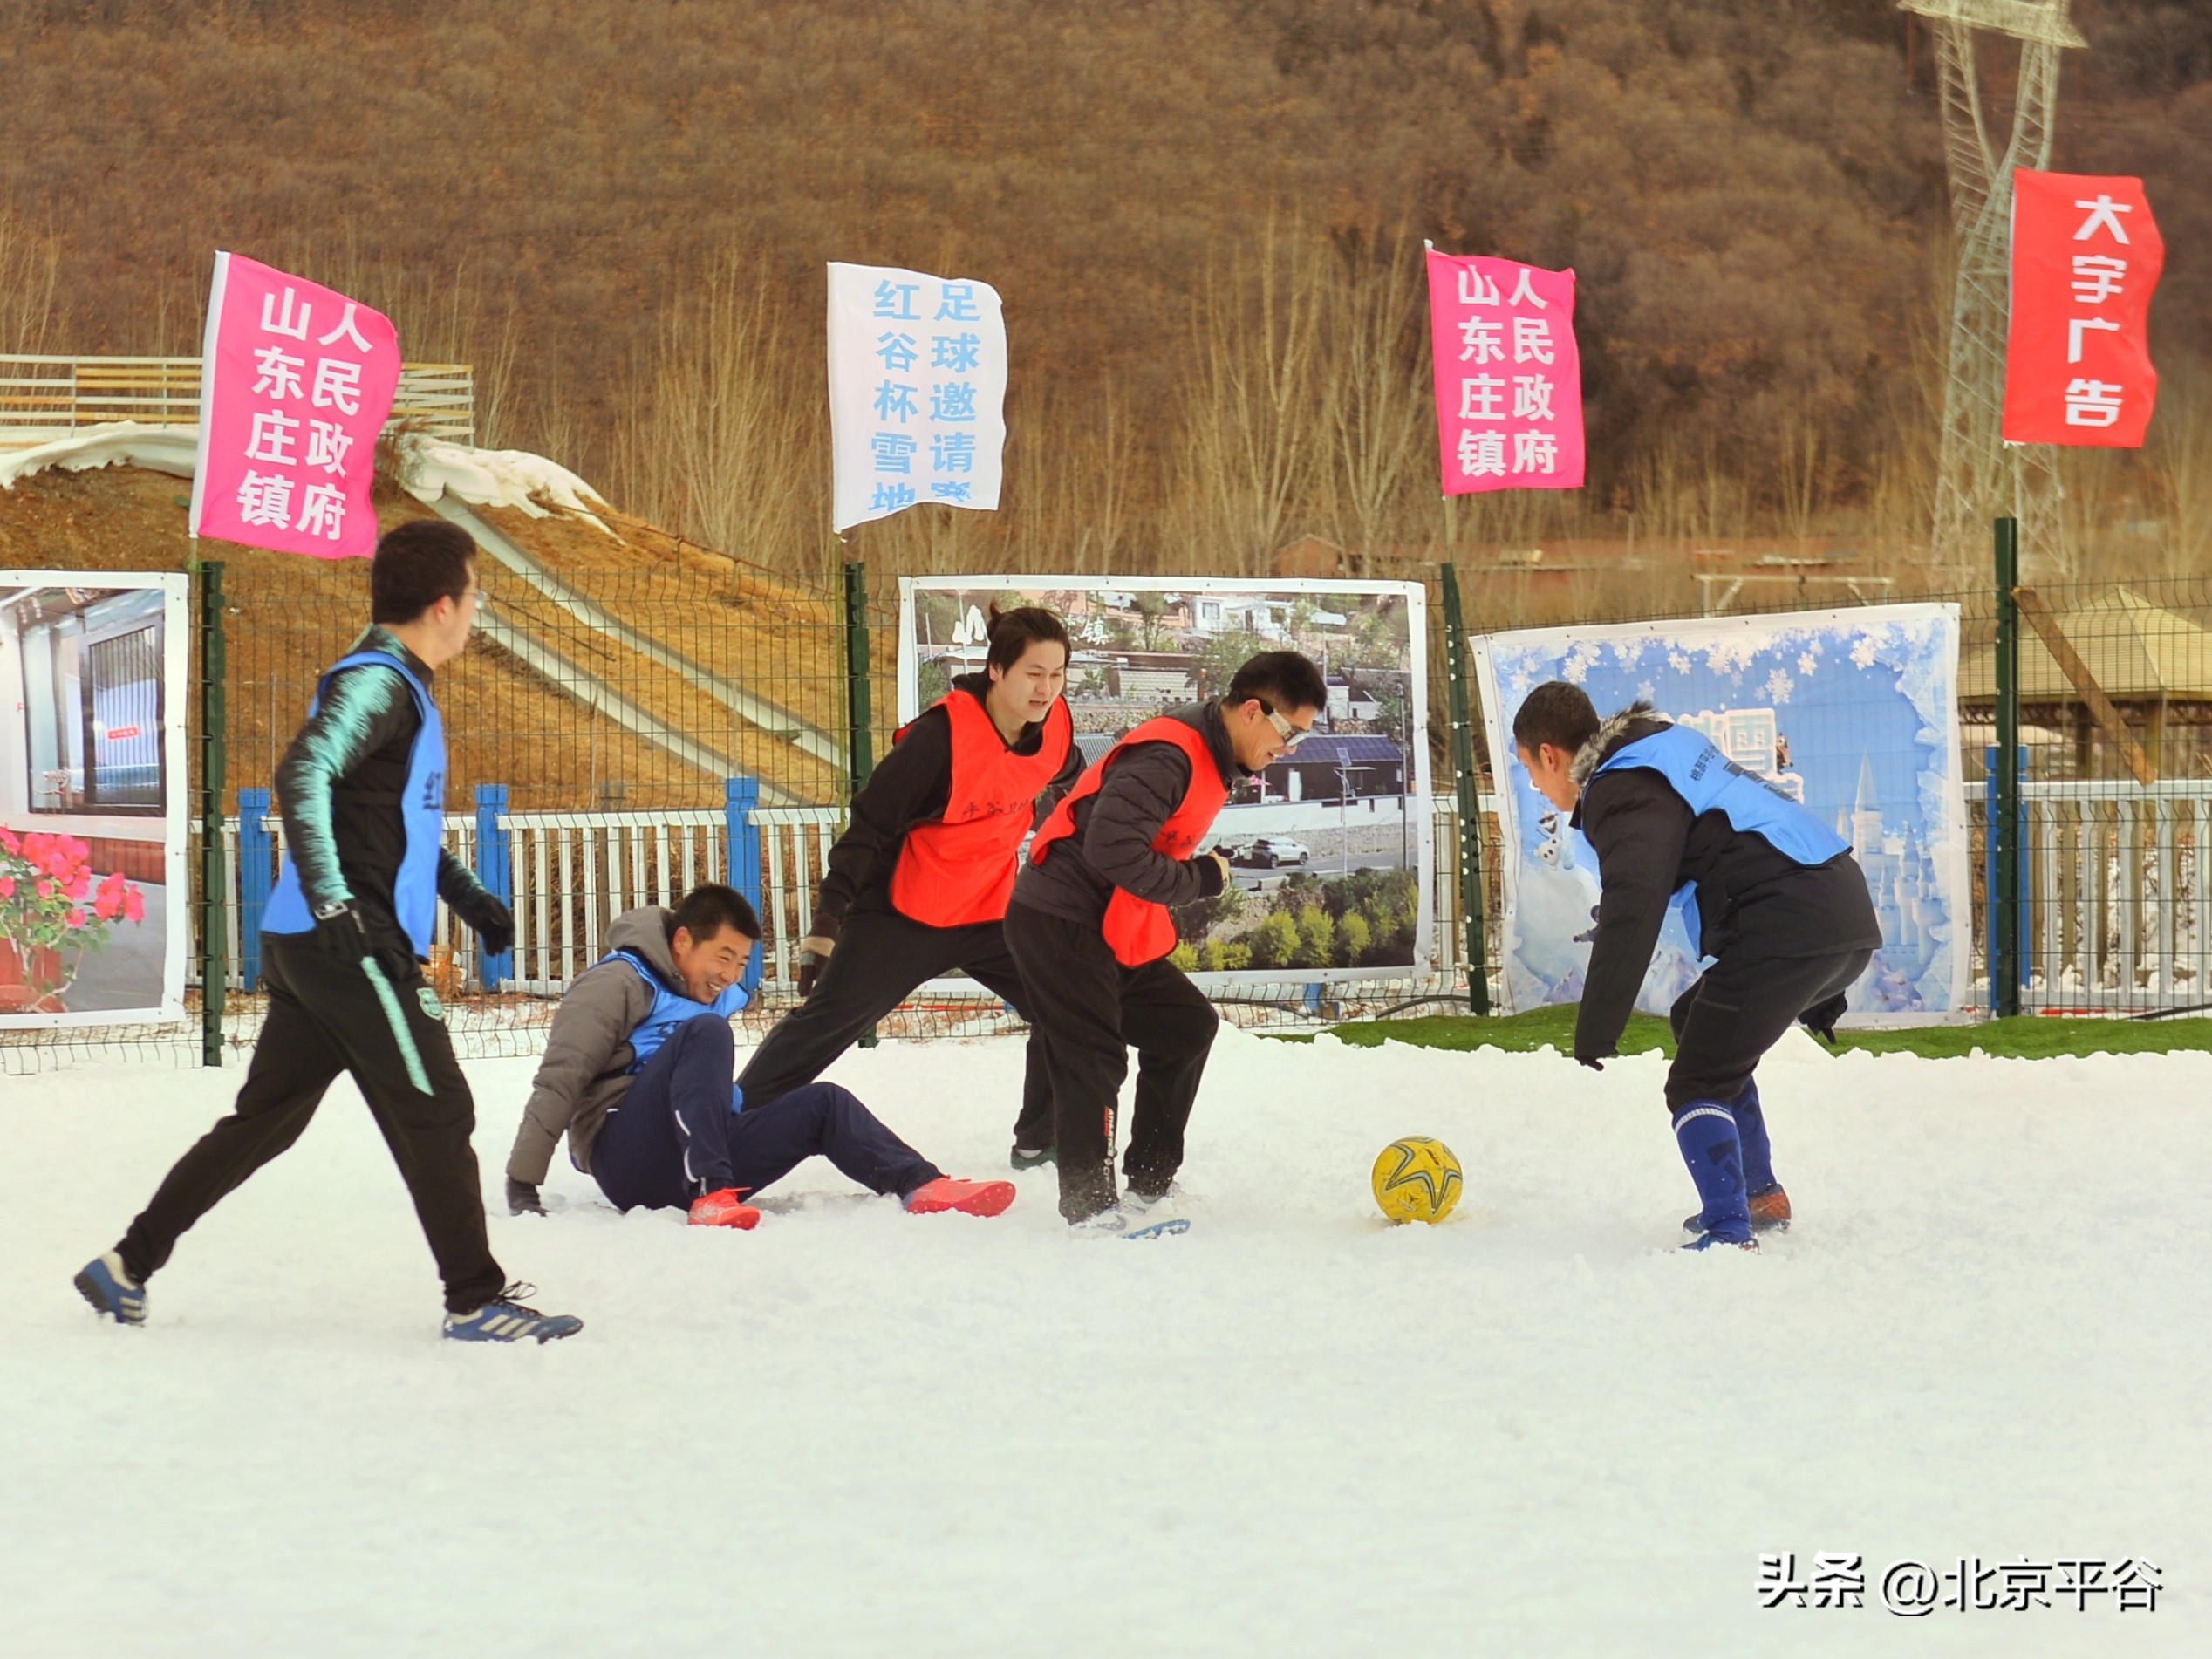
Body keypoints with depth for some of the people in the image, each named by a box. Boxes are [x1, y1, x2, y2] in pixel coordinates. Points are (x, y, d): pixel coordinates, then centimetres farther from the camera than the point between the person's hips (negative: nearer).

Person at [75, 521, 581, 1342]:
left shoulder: (399, 687, 19)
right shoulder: (375, 683, -12)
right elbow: (304, 774, -29)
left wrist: (470, 897, 25)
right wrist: (332, 901, -36)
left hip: (308, 946, 10)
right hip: (348, 945, -10)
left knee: (264, 1119, 14)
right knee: (436, 1115, -4)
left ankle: (127, 1266, 17)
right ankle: (477, 1300, 1)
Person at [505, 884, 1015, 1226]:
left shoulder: (716, 997, 19)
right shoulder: (619, 982, -5)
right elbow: (558, 1081, -11)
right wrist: (521, 1186, -16)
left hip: (690, 1161, 8)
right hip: (628, 1163, -8)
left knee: (823, 1102, -3)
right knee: (705, 1029, -26)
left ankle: (922, 1186, -26)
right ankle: (711, 1196, -39)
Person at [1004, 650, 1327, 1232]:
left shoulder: (1213, 763, 11)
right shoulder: (1168, 757, -23)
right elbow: (1112, 850, -31)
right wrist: (1200, 879, -19)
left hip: (1121, 932, 11)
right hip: (1061, 923, -11)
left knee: (1186, 1026, 14)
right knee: (1092, 1058, -12)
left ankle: (1149, 1180, 21)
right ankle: (1088, 1204, -7)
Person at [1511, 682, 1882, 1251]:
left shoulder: (1622, 792, -6)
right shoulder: (1671, 751, 26)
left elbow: (1634, 908, -24)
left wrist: (1596, 1026, -23)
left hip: (1789, 923, -10)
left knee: (1697, 1085, -7)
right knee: (1696, 1020, 28)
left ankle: (1728, 1234, -22)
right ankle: (1762, 1197, 31)